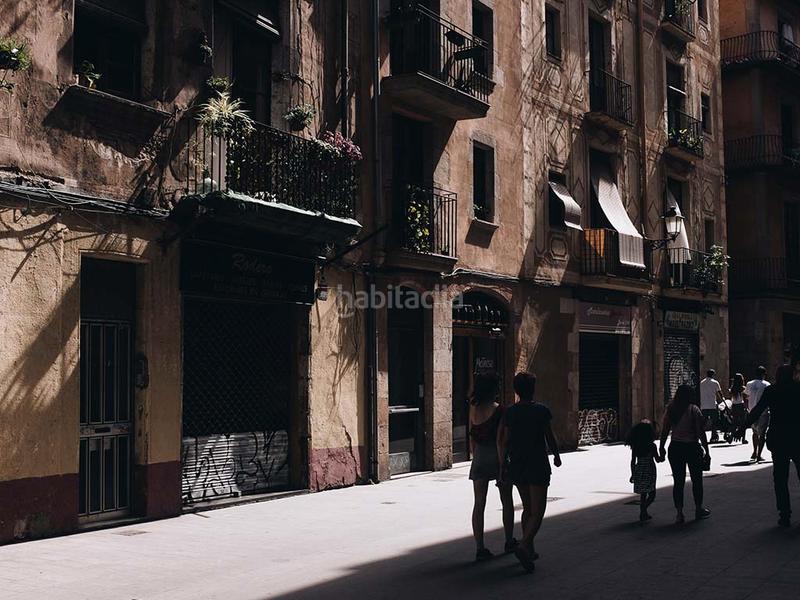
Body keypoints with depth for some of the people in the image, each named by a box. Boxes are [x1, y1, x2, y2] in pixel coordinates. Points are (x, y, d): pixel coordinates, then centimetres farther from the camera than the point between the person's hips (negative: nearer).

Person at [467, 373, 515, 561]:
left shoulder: (473, 409, 0)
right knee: (506, 501, 15)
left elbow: (472, 438, 7)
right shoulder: (498, 410, -13)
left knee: (479, 504, 3)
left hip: (480, 456, 3)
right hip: (497, 456, -3)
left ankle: (480, 548, -1)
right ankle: (509, 541, 27)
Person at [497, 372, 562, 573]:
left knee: (527, 508, 19)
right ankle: (524, 546, -23)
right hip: (538, 466, -5)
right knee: (537, 512, -2)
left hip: (517, 466, 5)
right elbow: (550, 438, -2)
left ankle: (529, 549, 23)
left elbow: (502, 441, 0)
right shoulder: (541, 411, -9)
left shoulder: (510, 412, 1)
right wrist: (556, 455, 15)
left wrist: (502, 465, 9)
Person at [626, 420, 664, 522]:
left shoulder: (635, 446, 0)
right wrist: (661, 457, 17)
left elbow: (633, 461, 3)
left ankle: (643, 514, 16)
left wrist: (633, 474, 11)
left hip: (638, 471, 4)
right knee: (651, 494, 2)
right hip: (649, 471, -4)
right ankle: (643, 511, -17)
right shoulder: (652, 445, -11)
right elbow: (657, 459, -5)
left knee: (643, 494, 14)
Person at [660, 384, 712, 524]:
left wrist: (662, 447, 14)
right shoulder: (694, 409, -10)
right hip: (692, 447, -3)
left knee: (678, 481, 6)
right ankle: (699, 509, 24)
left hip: (675, 448, 3)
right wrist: (707, 451, -5)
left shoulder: (670, 409, 1)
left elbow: (664, 431, 3)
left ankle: (679, 512, 5)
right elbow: (701, 433, -10)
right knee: (696, 480, 14)